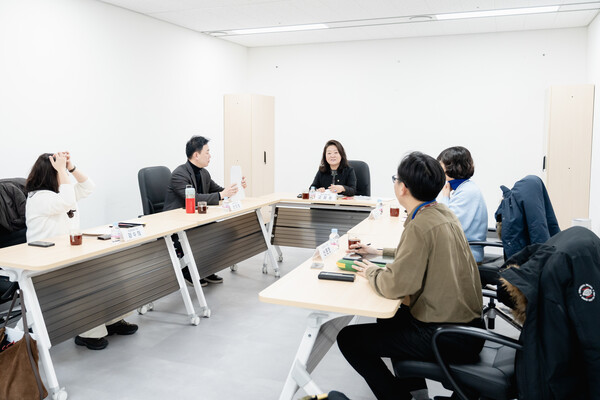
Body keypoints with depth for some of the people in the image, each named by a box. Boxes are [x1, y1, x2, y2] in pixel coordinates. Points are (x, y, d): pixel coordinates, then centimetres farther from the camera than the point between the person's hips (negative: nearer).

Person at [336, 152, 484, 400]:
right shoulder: (443, 213, 5)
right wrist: (378, 251, 23)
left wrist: (371, 272, -7)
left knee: (348, 338, -3)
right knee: (388, 318, 32)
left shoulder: (421, 225, -23)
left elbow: (394, 286, -27)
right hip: (465, 321, 10)